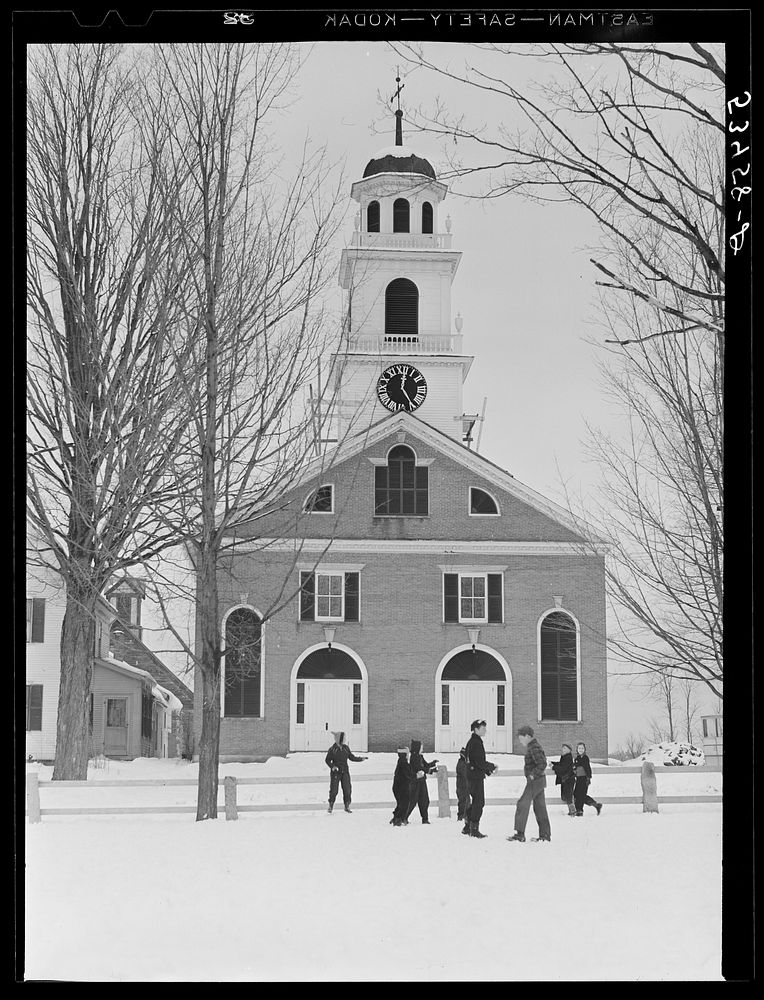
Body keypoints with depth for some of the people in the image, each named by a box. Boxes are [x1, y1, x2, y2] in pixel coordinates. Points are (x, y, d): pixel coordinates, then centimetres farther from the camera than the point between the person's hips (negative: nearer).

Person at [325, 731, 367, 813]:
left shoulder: (346, 748, 6)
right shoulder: (332, 749, -6)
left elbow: (351, 757, 12)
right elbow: (327, 760, -2)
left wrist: (360, 759, 0)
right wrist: (332, 766, -19)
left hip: (345, 772, 4)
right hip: (336, 772, -4)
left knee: (347, 789, 1)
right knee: (333, 790, -3)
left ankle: (347, 806, 13)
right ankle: (330, 806, 13)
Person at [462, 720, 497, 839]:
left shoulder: (471, 742, 16)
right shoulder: (476, 743, -16)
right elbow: (480, 762, -21)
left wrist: (487, 770, 16)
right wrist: (492, 767, -8)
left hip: (471, 776, 10)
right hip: (476, 777, -10)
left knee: (475, 802, 17)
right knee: (478, 803, -5)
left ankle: (467, 826, 21)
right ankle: (474, 829, -1)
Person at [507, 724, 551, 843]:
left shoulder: (534, 748, -17)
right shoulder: (533, 746, 15)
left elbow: (542, 764, -25)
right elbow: (543, 761, 26)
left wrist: (532, 774, -22)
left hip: (535, 781, -10)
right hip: (540, 781, 10)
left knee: (522, 805, -8)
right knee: (540, 807, 12)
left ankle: (520, 834, -9)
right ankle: (545, 834, 14)